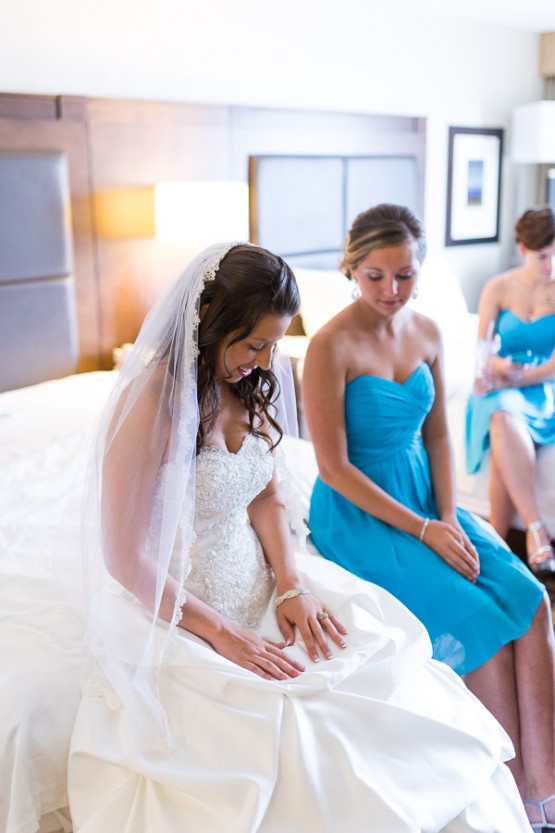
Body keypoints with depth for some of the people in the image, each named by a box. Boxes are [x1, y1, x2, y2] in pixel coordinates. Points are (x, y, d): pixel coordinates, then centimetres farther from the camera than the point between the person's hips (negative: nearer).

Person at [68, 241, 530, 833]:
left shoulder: (248, 386, 3)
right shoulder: (151, 402, -20)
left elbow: (269, 495, 9)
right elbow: (125, 559, -18)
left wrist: (291, 584, -6)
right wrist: (224, 634, -17)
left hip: (253, 582, 7)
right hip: (176, 614, -6)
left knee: (388, 648, -9)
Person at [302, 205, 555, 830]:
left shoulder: (426, 333, 4)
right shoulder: (331, 345, -16)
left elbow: (437, 436, 10)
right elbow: (335, 467, -16)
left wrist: (450, 517, -5)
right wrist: (423, 530, -16)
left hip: (425, 499, 6)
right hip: (358, 515, -6)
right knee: (480, 620, -17)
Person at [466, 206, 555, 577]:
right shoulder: (498, 288, 6)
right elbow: (483, 348, 2)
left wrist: (511, 378, -21)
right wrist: (496, 365, -21)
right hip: (502, 387, 1)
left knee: (503, 428, -35)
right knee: (504, 420, -37)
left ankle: (499, 542, -31)